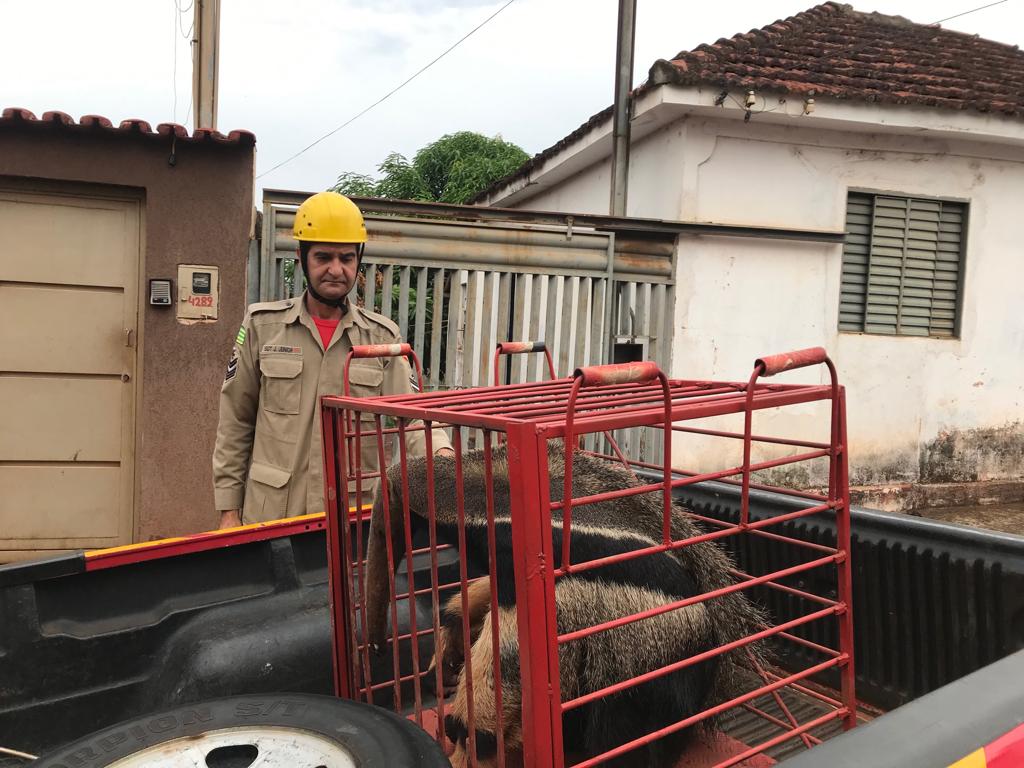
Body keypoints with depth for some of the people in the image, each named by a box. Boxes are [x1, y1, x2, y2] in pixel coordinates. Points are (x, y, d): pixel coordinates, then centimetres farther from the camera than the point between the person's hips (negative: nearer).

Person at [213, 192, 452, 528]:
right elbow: (235, 422, 5)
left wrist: (441, 452, -29)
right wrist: (229, 507, 2)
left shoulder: (382, 336, 3)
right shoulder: (262, 325, 1)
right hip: (269, 515, 0)